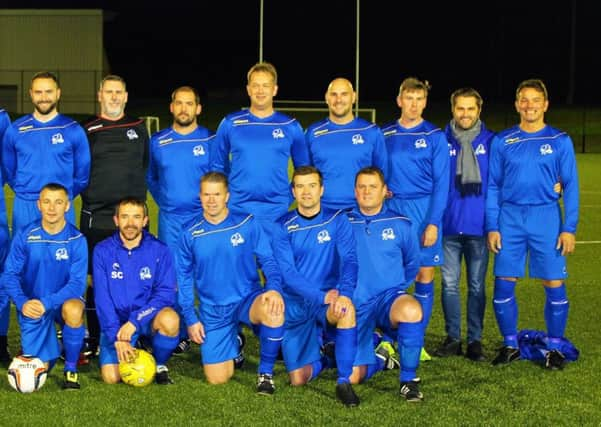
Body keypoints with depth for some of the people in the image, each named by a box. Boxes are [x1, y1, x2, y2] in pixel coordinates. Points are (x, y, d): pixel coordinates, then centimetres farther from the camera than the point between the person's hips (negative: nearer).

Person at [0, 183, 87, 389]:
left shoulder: (76, 240, -13)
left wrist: (47, 303, -31)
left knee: (73, 310, -38)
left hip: (63, 300, -1)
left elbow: (77, 283, -17)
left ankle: (71, 368, -15)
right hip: (32, 307, 1)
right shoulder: (24, 236, -9)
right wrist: (22, 303, -26)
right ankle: (51, 346, 31)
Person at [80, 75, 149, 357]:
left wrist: (137, 191, 13)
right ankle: (94, 339, 9)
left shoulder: (138, 128, 13)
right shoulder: (87, 130, 6)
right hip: (96, 216, -1)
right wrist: (90, 191, -1)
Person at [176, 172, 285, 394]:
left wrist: (274, 288, -24)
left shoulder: (248, 225, -5)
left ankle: (265, 372, -13)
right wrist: (190, 319, 3)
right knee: (217, 379, -5)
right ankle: (232, 343, 30)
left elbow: (268, 261, -4)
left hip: (248, 299, -2)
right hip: (213, 311, 2)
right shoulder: (190, 236, 1)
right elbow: (185, 279, 9)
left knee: (274, 311, -38)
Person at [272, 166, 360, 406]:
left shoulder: (337, 221, -1)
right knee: (298, 379, -9)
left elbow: (349, 260, -12)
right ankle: (321, 358, 28)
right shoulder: (283, 227, -2)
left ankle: (344, 383, -23)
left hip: (330, 300, -1)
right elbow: (287, 272, -12)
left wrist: (344, 293, -32)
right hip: (295, 305, 1)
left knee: (347, 309, -38)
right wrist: (322, 296, -25)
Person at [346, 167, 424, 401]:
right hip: (355, 305, 0)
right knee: (353, 377, -10)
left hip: (390, 297, 0)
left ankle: (409, 379, -18)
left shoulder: (400, 225, 5)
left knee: (412, 310, -38)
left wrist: (395, 287, 10)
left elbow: (412, 264, 19)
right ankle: (378, 353, 28)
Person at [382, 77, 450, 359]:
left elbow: (441, 183, -4)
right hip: (391, 209, 2)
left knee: (424, 275, 1)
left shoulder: (435, 137, 0)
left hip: (424, 210, -1)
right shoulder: (385, 135, 7)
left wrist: (433, 222, -11)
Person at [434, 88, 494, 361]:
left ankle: (475, 340, 14)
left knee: (476, 285, 7)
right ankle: (452, 338, 15)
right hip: (449, 226, 1)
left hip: (479, 226, 0)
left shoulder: (491, 142, 2)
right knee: (449, 284, 5)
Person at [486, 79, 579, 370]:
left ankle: (555, 348, 13)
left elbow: (570, 187, 3)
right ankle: (510, 345, 16)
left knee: (554, 286, -1)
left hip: (547, 218, -1)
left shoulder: (560, 141, 2)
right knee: (503, 285, 0)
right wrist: (492, 227, 2)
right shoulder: (502, 142, 6)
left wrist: (569, 228, -4)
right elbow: (493, 187, 8)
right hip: (510, 218, 1)